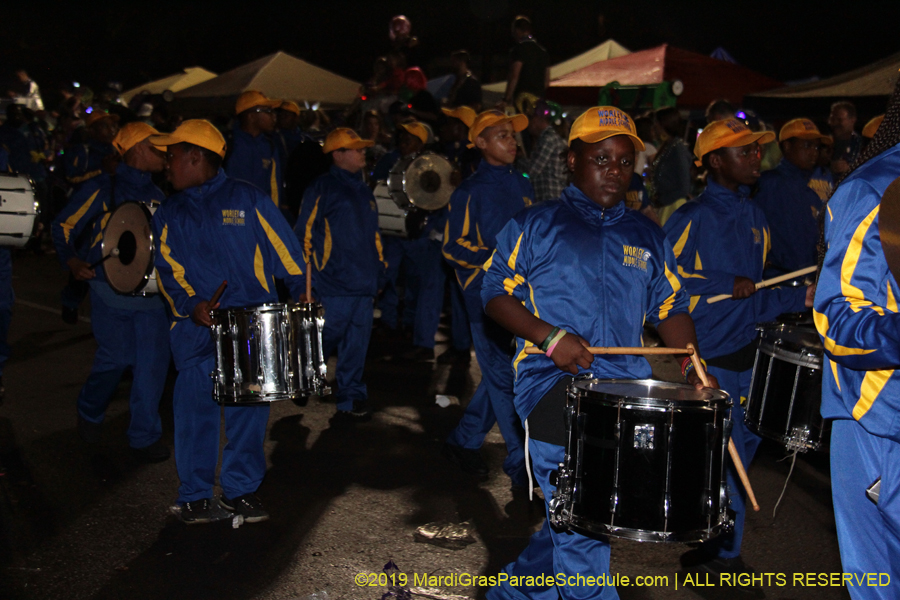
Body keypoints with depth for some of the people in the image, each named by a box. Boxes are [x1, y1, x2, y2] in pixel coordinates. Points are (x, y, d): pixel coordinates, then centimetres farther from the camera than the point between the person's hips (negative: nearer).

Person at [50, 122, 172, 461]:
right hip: (111, 291, -4)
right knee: (115, 359, 1)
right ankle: (89, 412, 33)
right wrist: (72, 261, -13)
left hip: (151, 292, 5)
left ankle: (144, 436, 12)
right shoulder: (103, 189, -4)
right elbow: (63, 226, 1)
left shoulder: (157, 196, 13)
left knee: (153, 363, -1)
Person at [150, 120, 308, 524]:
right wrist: (191, 304, -11)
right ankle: (195, 495, 7)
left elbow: (283, 248, 6)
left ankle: (241, 489, 13)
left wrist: (303, 294, -4)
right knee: (195, 404, -5)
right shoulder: (169, 215, 16)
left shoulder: (246, 199, 8)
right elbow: (169, 270, 7)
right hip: (196, 325, 2)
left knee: (249, 407, 0)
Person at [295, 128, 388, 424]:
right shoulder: (322, 188, -3)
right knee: (326, 338, -4)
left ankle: (352, 402, 15)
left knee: (356, 347, 8)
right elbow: (305, 233, -6)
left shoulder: (363, 190, 20)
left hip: (364, 285, 7)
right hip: (335, 285, -7)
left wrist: (379, 266, 20)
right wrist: (312, 273, -10)